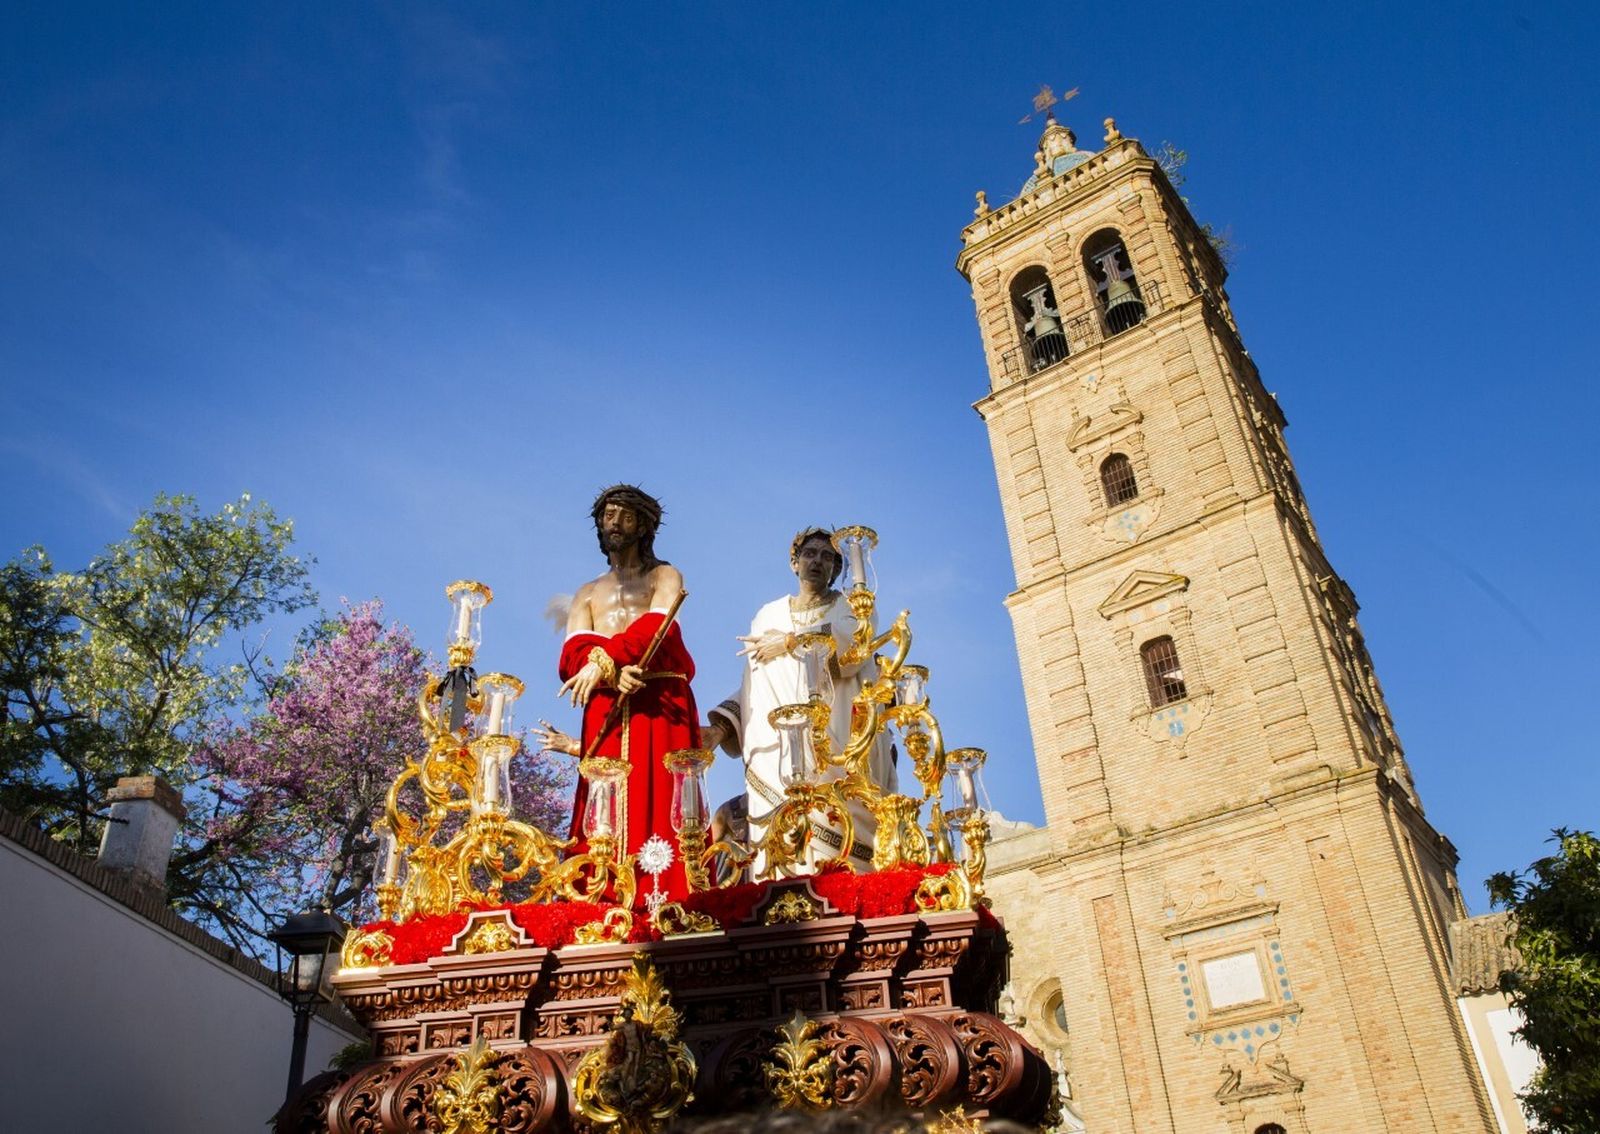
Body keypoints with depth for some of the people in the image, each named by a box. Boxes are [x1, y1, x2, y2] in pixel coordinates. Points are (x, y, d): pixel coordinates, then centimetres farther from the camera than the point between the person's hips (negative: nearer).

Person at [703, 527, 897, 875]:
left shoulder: (848, 608, 18)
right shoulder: (768, 615, 22)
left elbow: (854, 649, -6)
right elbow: (752, 686, 14)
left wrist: (790, 642, -3)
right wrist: (721, 727, -2)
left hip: (836, 739, -1)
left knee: (837, 825, -19)